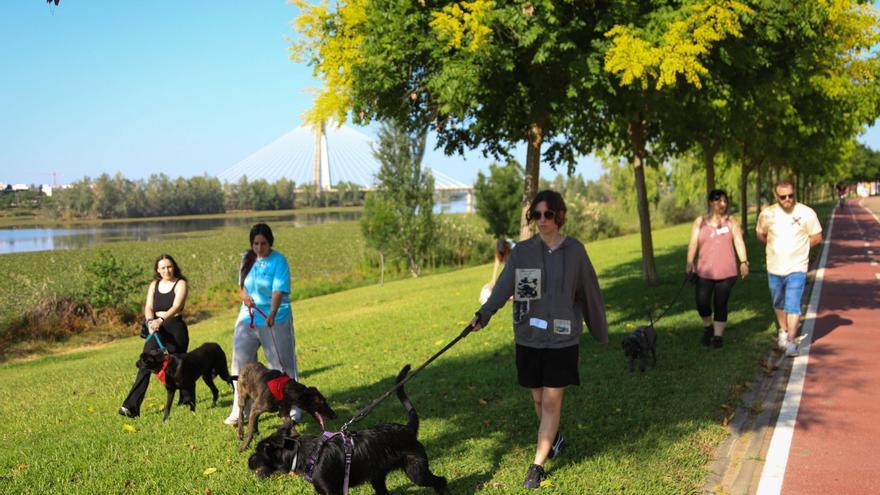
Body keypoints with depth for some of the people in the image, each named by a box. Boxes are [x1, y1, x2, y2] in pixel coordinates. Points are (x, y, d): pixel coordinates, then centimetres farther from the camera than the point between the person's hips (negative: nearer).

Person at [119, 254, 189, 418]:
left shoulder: (180, 283, -4)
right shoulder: (154, 285, 10)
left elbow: (176, 307, -18)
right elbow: (148, 307, 1)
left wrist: (161, 320, -35)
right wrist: (150, 321, -21)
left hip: (175, 329, -4)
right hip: (156, 330, 4)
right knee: (145, 366, -8)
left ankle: (187, 401, 28)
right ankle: (131, 406, -14)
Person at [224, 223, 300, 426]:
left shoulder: (278, 260, -11)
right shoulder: (247, 259, 5)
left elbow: (279, 290, -21)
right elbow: (241, 286, 14)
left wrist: (272, 314, -35)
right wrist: (244, 296, -9)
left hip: (275, 320, -5)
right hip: (247, 318, 5)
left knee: (283, 365, 4)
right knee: (241, 364, 4)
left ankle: (292, 408, 17)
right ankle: (240, 410, 14)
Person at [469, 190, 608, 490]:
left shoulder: (574, 251, -2)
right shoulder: (521, 251, -1)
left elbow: (589, 292, 5)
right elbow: (504, 286, -13)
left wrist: (600, 332, 12)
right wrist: (484, 315, -29)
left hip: (562, 339, -2)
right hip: (528, 338, 2)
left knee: (552, 401, -1)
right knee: (538, 398, 13)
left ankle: (538, 465, 7)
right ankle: (554, 438, 40)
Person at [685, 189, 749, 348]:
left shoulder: (731, 222, 7)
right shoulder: (700, 221, 8)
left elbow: (739, 242, -1)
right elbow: (693, 243, 2)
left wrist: (743, 262, -13)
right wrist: (690, 262, -10)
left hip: (726, 272, 0)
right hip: (704, 271, 0)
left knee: (720, 304, 1)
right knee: (702, 303, -9)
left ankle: (718, 335, 14)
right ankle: (708, 327, 18)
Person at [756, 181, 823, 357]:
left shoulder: (806, 213, -9)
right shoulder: (767, 214, -3)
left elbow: (817, 237, 0)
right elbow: (761, 235, 13)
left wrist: (798, 248, 2)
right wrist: (775, 247, 4)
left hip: (796, 268, -3)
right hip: (774, 268, 3)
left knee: (793, 305, -10)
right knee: (778, 304, 18)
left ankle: (791, 340, -5)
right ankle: (783, 331, 39)